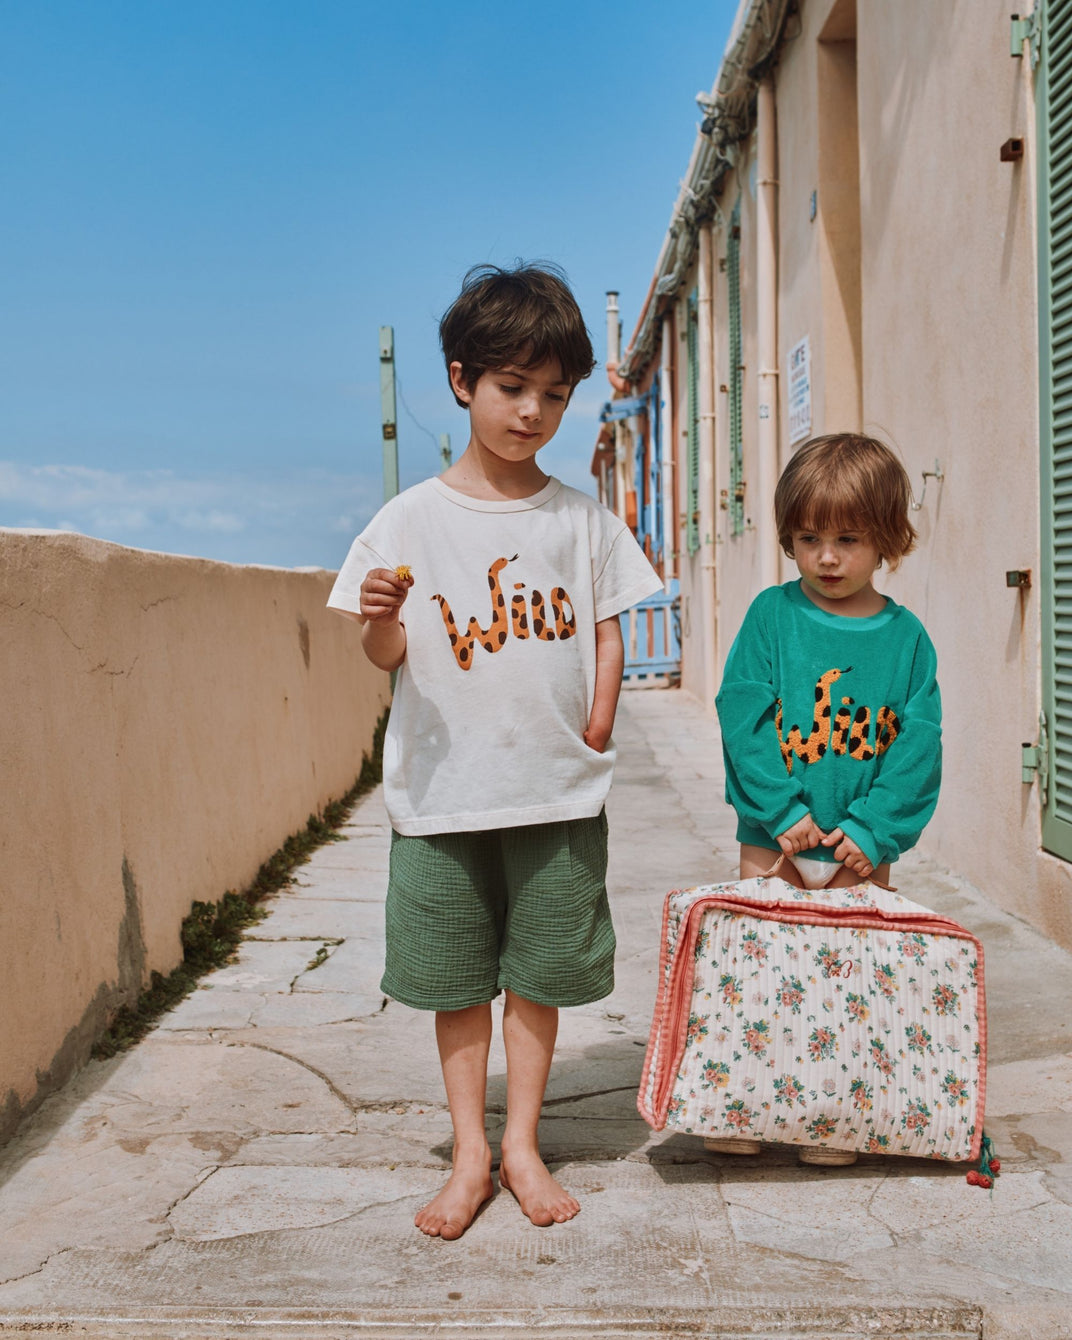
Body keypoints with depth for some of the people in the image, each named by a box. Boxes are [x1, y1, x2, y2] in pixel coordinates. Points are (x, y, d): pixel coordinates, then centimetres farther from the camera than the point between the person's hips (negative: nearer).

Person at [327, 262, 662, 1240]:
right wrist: (381, 617, -22)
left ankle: (523, 1145, 28)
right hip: (443, 789, -1)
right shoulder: (412, 519, -2)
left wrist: (596, 730, -4)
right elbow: (387, 655, 0)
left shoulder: (580, 519, 3)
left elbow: (606, 633, 9)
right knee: (457, 981, 10)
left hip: (557, 790, 1)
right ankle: (470, 1152, 26)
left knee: (538, 977, 11)